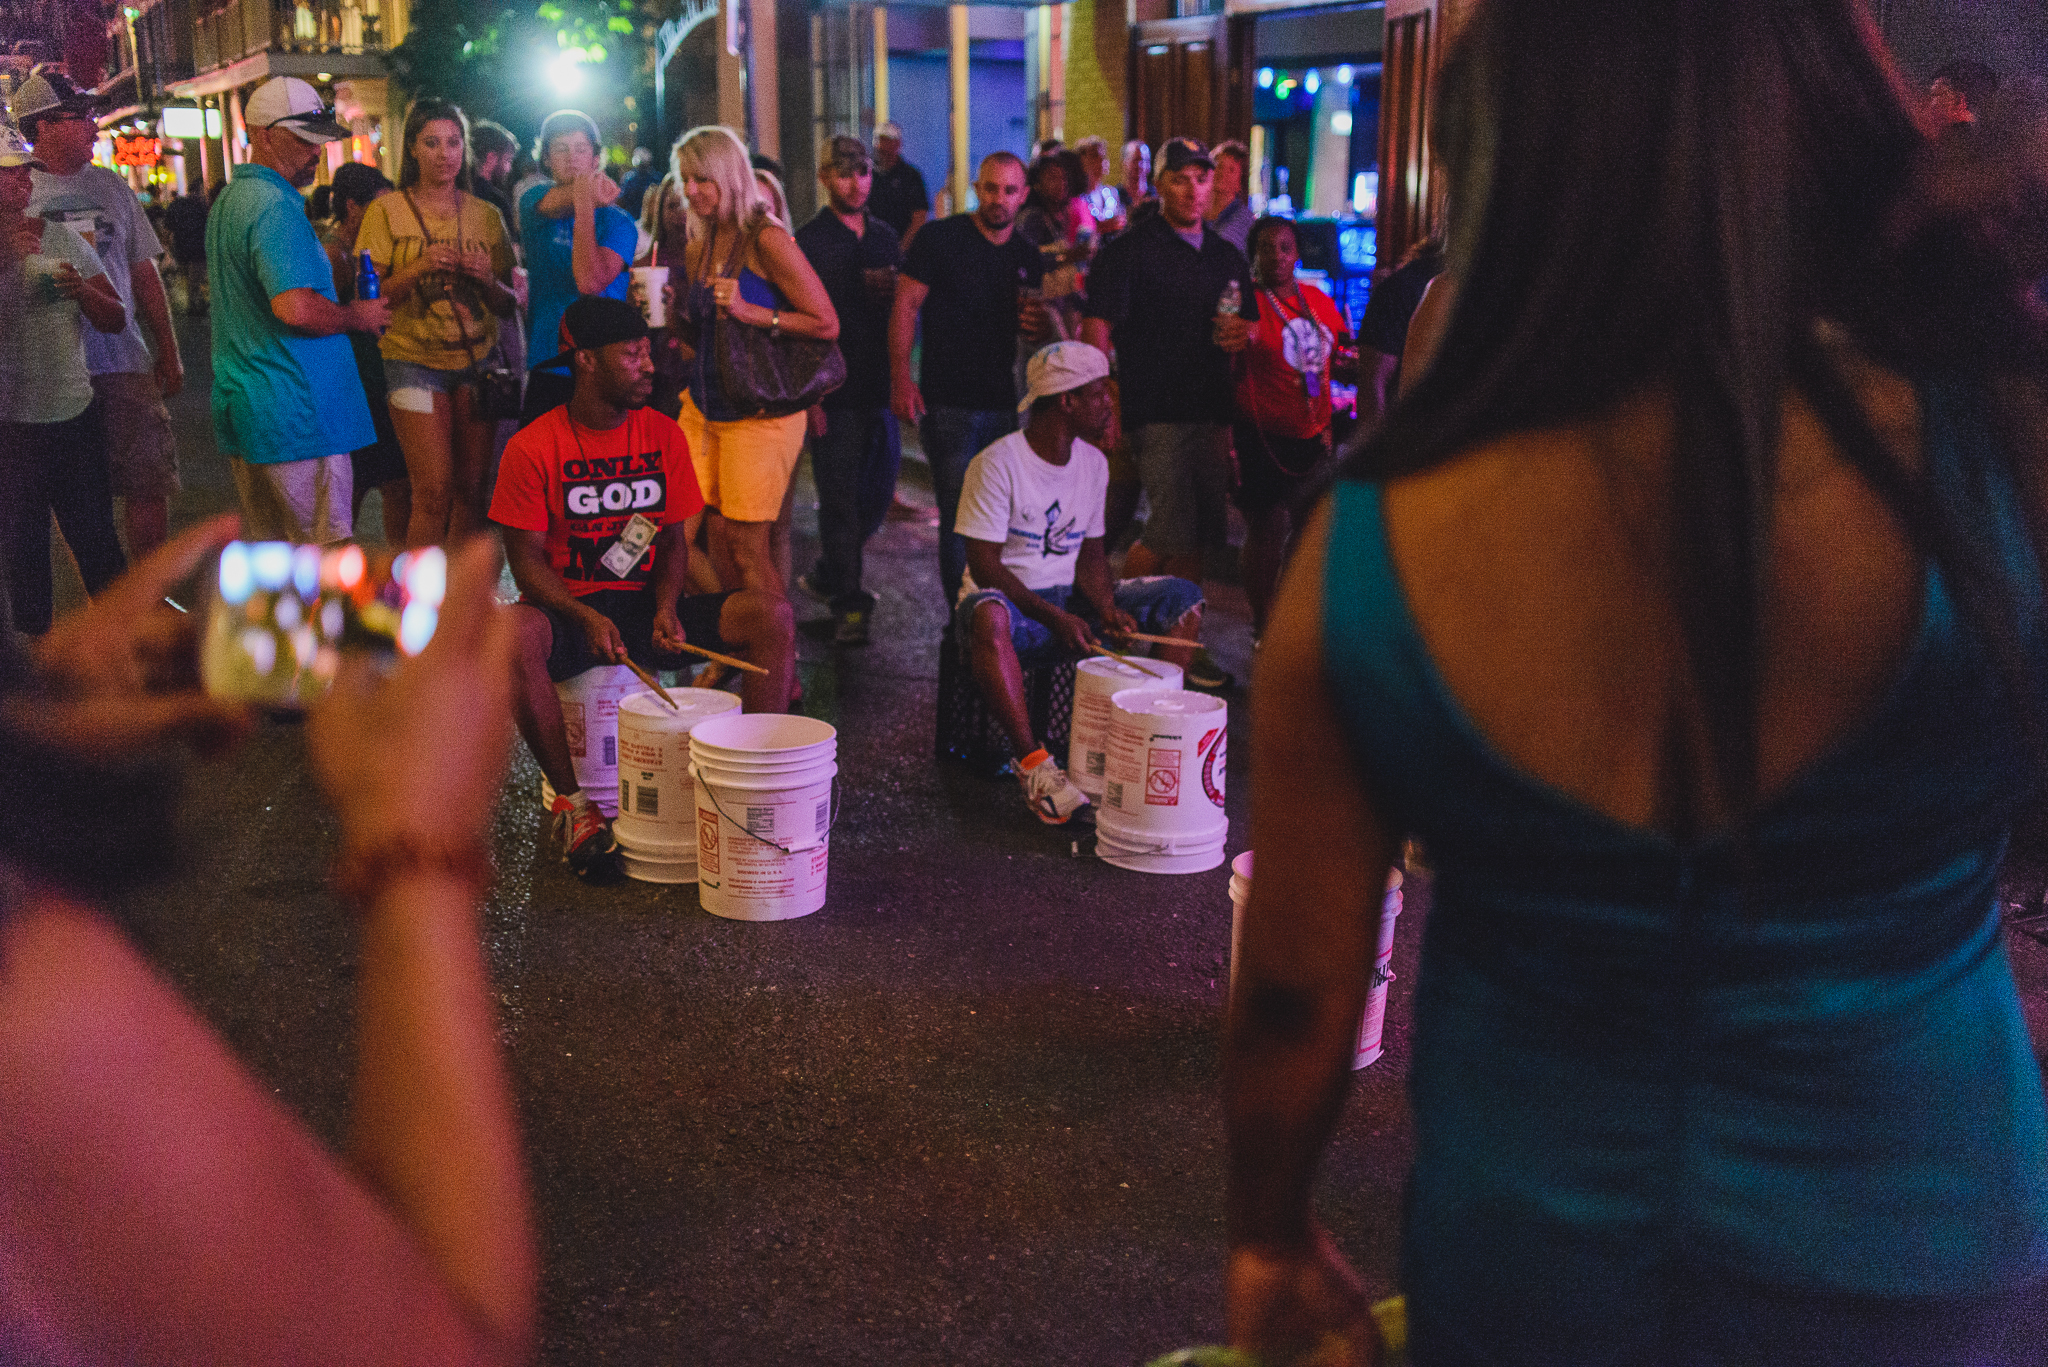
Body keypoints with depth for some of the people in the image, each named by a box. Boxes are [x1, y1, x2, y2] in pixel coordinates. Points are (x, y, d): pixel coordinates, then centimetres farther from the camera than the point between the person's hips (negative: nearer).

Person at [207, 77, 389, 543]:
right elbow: (296, 308, -27)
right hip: (294, 415, -10)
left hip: (240, 403, 10)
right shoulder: (275, 206, -16)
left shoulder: (229, 198, 18)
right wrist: (359, 316, -10)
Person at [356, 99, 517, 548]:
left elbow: (508, 306, 11)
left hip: (478, 360, 3)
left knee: (469, 489, 1)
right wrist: (420, 268, -17)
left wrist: (488, 279, -10)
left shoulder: (485, 215, 10)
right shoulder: (388, 211, 2)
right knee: (434, 493, -11)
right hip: (414, 360, -3)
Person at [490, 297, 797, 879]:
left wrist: (666, 607, -12)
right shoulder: (533, 447, -6)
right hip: (567, 608, -3)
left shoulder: (664, 435, 5)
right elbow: (526, 560, -7)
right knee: (514, 635, -38)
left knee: (772, 614, -20)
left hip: (647, 606, 3)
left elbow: (674, 540, 8)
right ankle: (572, 801, -21)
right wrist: (585, 618, -24)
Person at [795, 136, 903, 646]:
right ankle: (848, 603, 9)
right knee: (840, 501, -1)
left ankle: (828, 573, 32)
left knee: (878, 494, 12)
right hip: (833, 394, -6)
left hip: (880, 388, 6)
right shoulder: (807, 241, -4)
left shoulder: (885, 236, 13)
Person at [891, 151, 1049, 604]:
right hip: (948, 403, -5)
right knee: (959, 519, -5)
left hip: (1003, 405, 5)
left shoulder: (1028, 257, 12)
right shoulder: (940, 238, -1)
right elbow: (905, 305, -4)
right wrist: (900, 376, -13)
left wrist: (1039, 328, -4)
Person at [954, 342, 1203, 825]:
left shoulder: (1094, 462, 7)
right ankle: (1035, 765, -43)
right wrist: (1054, 618, -26)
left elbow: (1090, 552, 10)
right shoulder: (999, 463, -14)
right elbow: (984, 565, -17)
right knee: (988, 617, -43)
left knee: (1184, 598, -9)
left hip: (1069, 599, 6)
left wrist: (1106, 607, -11)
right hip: (1009, 598, -6)